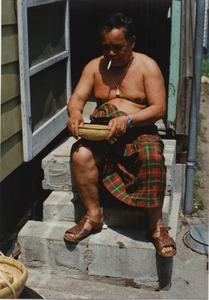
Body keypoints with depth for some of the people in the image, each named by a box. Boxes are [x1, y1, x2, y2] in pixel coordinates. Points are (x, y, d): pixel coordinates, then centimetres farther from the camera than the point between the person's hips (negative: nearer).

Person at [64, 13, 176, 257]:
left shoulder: (147, 66, 0)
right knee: (80, 154, -28)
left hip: (140, 132, -3)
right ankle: (93, 216, -10)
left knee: (153, 156, -35)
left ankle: (156, 225, -21)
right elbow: (77, 98, 4)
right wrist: (75, 113, -22)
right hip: (102, 134, 3)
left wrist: (128, 119, -25)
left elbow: (159, 108, -8)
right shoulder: (94, 66, 11)